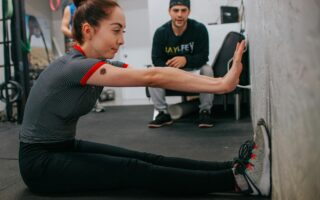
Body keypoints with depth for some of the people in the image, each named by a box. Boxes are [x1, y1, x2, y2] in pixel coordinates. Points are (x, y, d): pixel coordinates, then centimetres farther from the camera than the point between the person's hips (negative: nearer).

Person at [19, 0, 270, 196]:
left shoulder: (101, 64, 2)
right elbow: (150, 77, -33)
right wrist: (221, 84, -34)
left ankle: (234, 167, -17)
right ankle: (239, 179, -28)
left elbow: (148, 76, -9)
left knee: (143, 159, -10)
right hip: (40, 161, -7)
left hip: (65, 147, 8)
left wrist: (220, 80, -16)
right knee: (132, 170, -22)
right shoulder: (75, 66, -26)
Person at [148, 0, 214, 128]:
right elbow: (156, 60, -15)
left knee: (207, 70, -32)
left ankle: (205, 111, -16)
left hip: (194, 69, -1)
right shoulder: (160, 32, -15)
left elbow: (203, 57, -21)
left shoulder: (199, 29, -19)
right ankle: (163, 113, -14)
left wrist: (186, 60, -43)